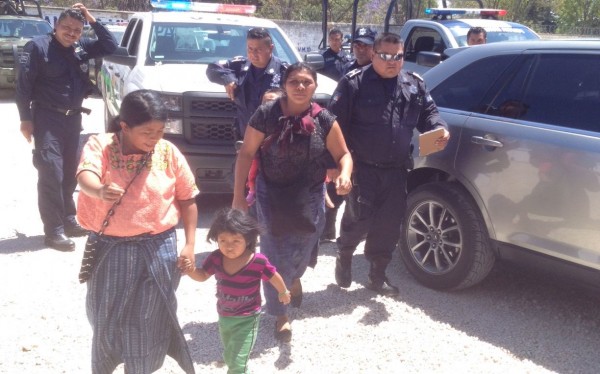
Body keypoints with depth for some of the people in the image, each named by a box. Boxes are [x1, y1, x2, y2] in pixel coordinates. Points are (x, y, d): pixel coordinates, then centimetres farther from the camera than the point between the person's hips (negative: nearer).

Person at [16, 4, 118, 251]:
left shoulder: (80, 47, 9)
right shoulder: (38, 46, -9)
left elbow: (110, 46, 12)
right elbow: (24, 85, -10)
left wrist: (92, 21, 1)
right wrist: (26, 118, -15)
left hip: (73, 117, 7)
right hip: (48, 118, -7)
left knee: (69, 172, 14)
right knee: (51, 173, -9)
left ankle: (68, 221, 25)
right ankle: (54, 231, -5)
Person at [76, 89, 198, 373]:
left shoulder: (168, 152, -6)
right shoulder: (99, 145, -10)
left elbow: (187, 199, 3)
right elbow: (85, 176, -31)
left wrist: (189, 245, -2)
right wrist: (99, 191, -54)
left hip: (157, 249, 1)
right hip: (108, 249, 0)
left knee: (149, 320, 9)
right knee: (106, 317, 13)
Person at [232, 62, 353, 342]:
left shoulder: (324, 120, -8)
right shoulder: (266, 115, -13)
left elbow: (343, 154, 0)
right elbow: (246, 154, -7)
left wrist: (345, 175, -23)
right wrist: (238, 195, -10)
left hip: (310, 198, 2)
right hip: (272, 196, -2)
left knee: (302, 250, 17)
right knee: (275, 255, 1)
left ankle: (294, 278, 55)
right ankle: (280, 315, 19)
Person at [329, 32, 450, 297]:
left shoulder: (414, 84, 11)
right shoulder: (354, 83, -5)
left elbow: (428, 113, 18)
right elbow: (336, 123, -7)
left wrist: (439, 129, -5)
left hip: (396, 170, 5)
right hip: (362, 168, -5)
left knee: (389, 225, 9)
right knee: (358, 220, -3)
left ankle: (377, 275, 24)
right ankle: (344, 256, 28)